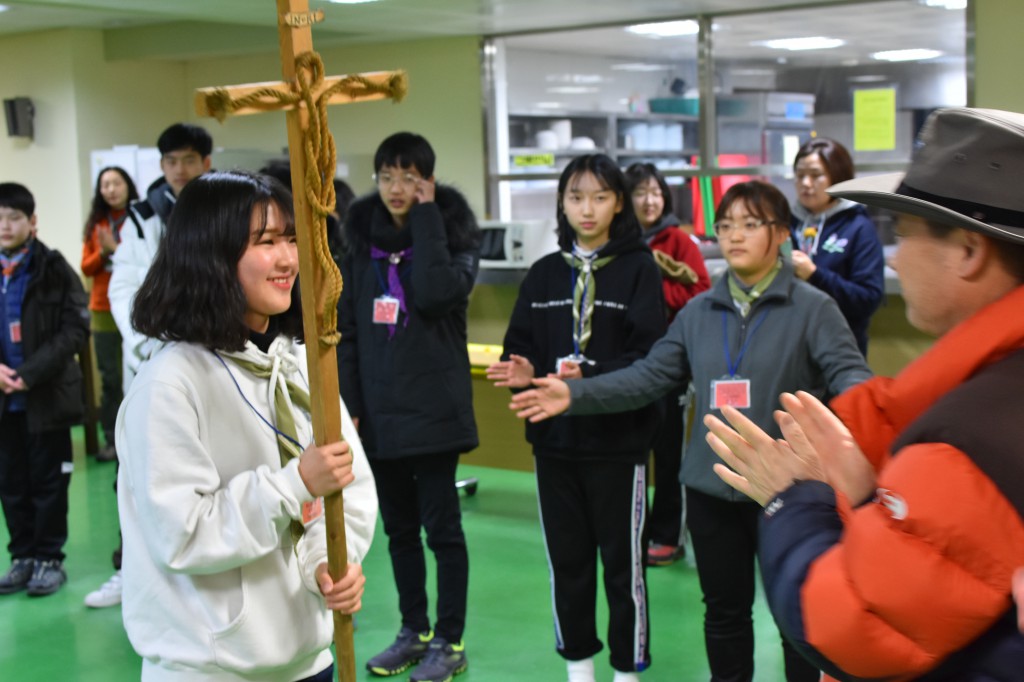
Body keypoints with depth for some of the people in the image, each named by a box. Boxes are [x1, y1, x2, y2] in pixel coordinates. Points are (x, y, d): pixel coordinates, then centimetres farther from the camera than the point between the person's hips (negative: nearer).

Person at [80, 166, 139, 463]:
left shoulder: (141, 219, -4)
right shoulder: (95, 223, 9)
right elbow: (86, 268, 8)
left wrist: (117, 249, -15)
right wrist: (103, 252, -10)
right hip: (104, 309, 4)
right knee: (109, 378, 6)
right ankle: (112, 440, 13)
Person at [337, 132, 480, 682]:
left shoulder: (453, 235, -4)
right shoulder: (361, 241, 7)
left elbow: (435, 295, -25)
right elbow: (346, 330, 7)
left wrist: (425, 218, -16)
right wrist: (348, 404, 1)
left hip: (434, 407, -4)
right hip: (378, 410, 5)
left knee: (441, 525, 2)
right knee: (399, 526, 14)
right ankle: (414, 630, 27)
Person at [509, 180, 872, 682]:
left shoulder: (812, 307, -6)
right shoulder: (699, 311, 7)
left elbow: (849, 372, -16)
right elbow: (650, 376, 4)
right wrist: (575, 394, -8)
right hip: (712, 485, 4)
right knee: (724, 609, 18)